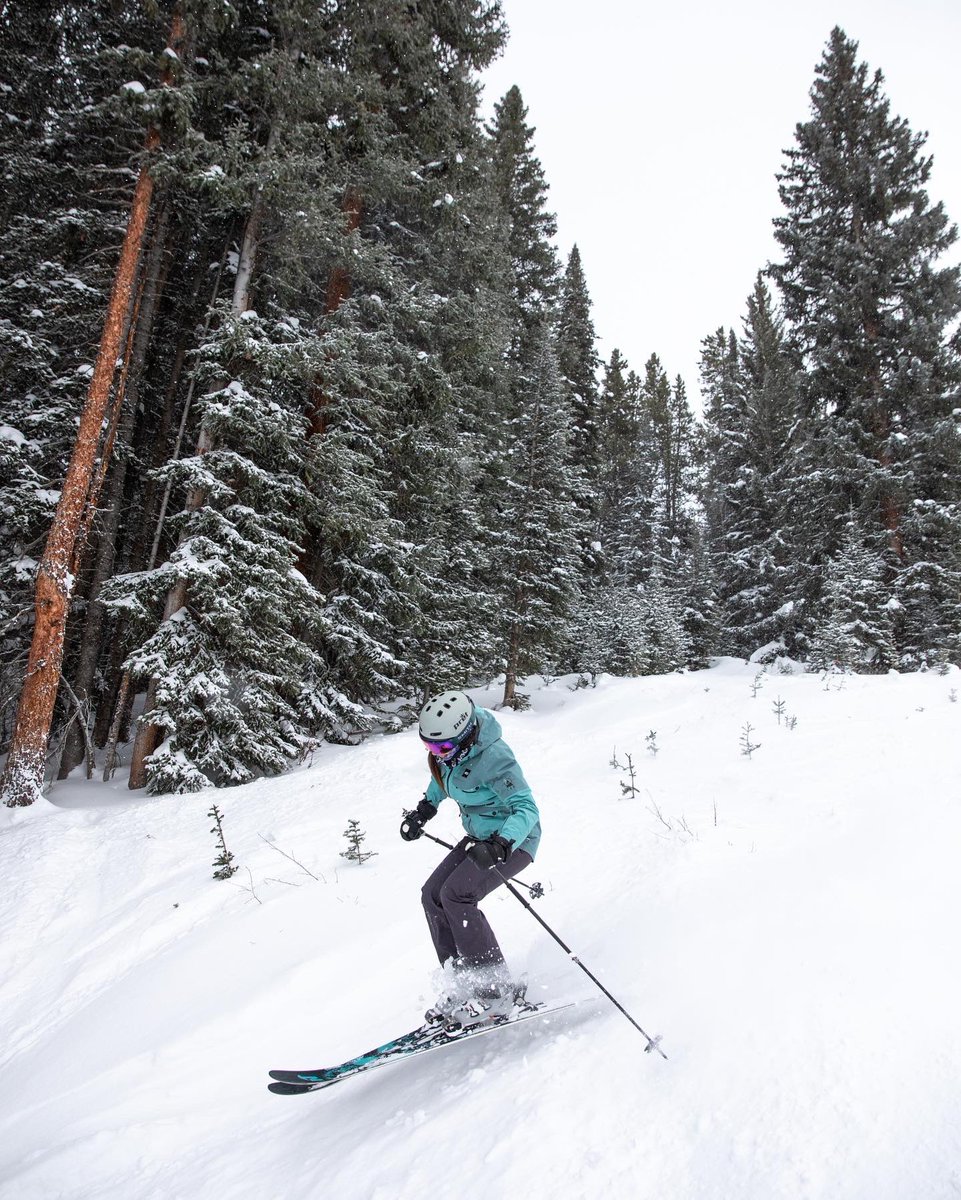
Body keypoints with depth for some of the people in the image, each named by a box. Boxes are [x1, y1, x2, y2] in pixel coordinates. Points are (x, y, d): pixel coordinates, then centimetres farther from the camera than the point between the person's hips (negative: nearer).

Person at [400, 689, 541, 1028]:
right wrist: (425, 808, 7)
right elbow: (442, 775, 17)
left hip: (514, 840, -9)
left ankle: (495, 991, -13)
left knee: (456, 894, -22)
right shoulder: (449, 747, -7)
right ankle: (465, 985, 6)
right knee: (433, 894, 0)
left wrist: (501, 844, -47)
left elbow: (526, 809, -31)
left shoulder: (493, 758, -31)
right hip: (481, 837, 9)